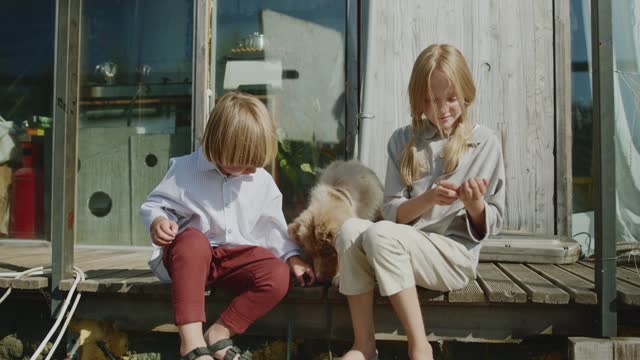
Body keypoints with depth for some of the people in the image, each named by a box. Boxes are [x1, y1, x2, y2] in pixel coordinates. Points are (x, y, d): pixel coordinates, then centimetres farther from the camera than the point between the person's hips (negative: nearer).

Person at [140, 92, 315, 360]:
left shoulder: (262, 181, 2)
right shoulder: (185, 170, -7)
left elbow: (272, 227, 11)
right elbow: (154, 204, -1)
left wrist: (292, 257, 0)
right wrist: (157, 220, -24)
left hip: (238, 257, 3)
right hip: (190, 253, -3)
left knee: (279, 276, -24)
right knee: (193, 239, -39)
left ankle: (220, 333, -15)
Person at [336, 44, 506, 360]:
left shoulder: (485, 143, 2)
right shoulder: (404, 141, 8)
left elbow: (489, 226, 3)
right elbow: (392, 213, 1)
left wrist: (475, 204, -19)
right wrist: (428, 199, -18)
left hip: (455, 253, -3)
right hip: (401, 249, 4)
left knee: (380, 235, -30)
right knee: (350, 229, -26)